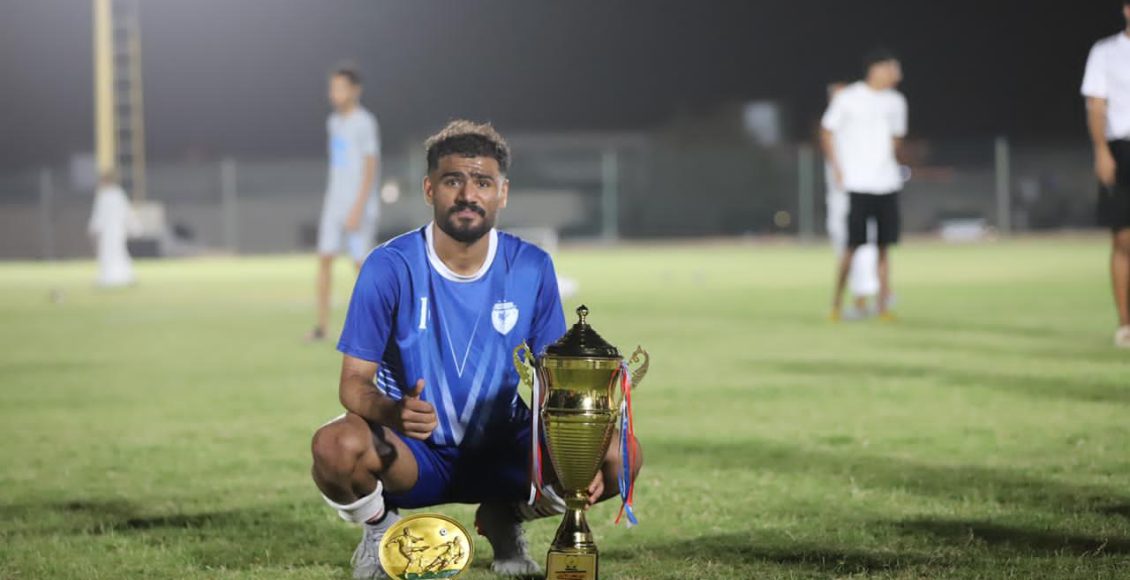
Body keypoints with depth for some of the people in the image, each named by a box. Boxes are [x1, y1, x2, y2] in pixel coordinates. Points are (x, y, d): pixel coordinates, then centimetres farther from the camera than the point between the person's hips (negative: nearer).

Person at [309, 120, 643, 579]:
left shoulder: (532, 269, -3)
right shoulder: (389, 267, -12)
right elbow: (354, 382, -12)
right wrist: (395, 412, -37)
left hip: (502, 454, 3)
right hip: (414, 454, -3)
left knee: (620, 456, -21)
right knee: (337, 448, -37)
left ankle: (504, 519, 10)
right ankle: (379, 525, 2)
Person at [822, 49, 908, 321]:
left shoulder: (895, 102, 10)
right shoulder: (848, 98, -6)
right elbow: (827, 132, 1)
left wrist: (886, 162, 12)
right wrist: (837, 171, -3)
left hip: (887, 184, 5)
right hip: (857, 186, -5)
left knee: (884, 246, 4)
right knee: (853, 246, -6)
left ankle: (884, 306, 6)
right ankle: (836, 303, 6)